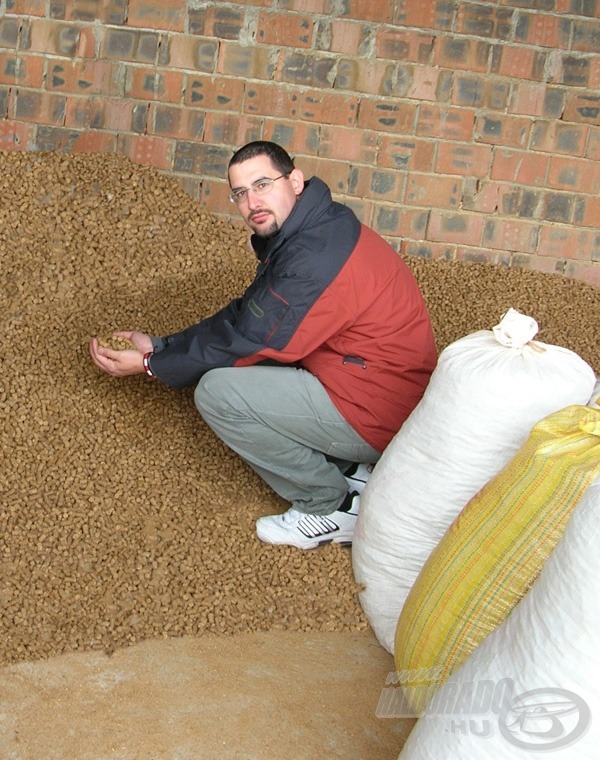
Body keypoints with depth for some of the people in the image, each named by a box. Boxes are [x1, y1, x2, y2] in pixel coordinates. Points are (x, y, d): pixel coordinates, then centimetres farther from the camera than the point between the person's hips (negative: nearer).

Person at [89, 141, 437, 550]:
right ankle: (349, 471, 12)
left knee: (217, 390, -15)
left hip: (376, 417, -10)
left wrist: (150, 363, -6)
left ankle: (330, 507, -1)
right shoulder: (310, 231, 8)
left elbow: (246, 341, -18)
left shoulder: (317, 257, -24)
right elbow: (243, 316, 11)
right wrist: (160, 345, 6)